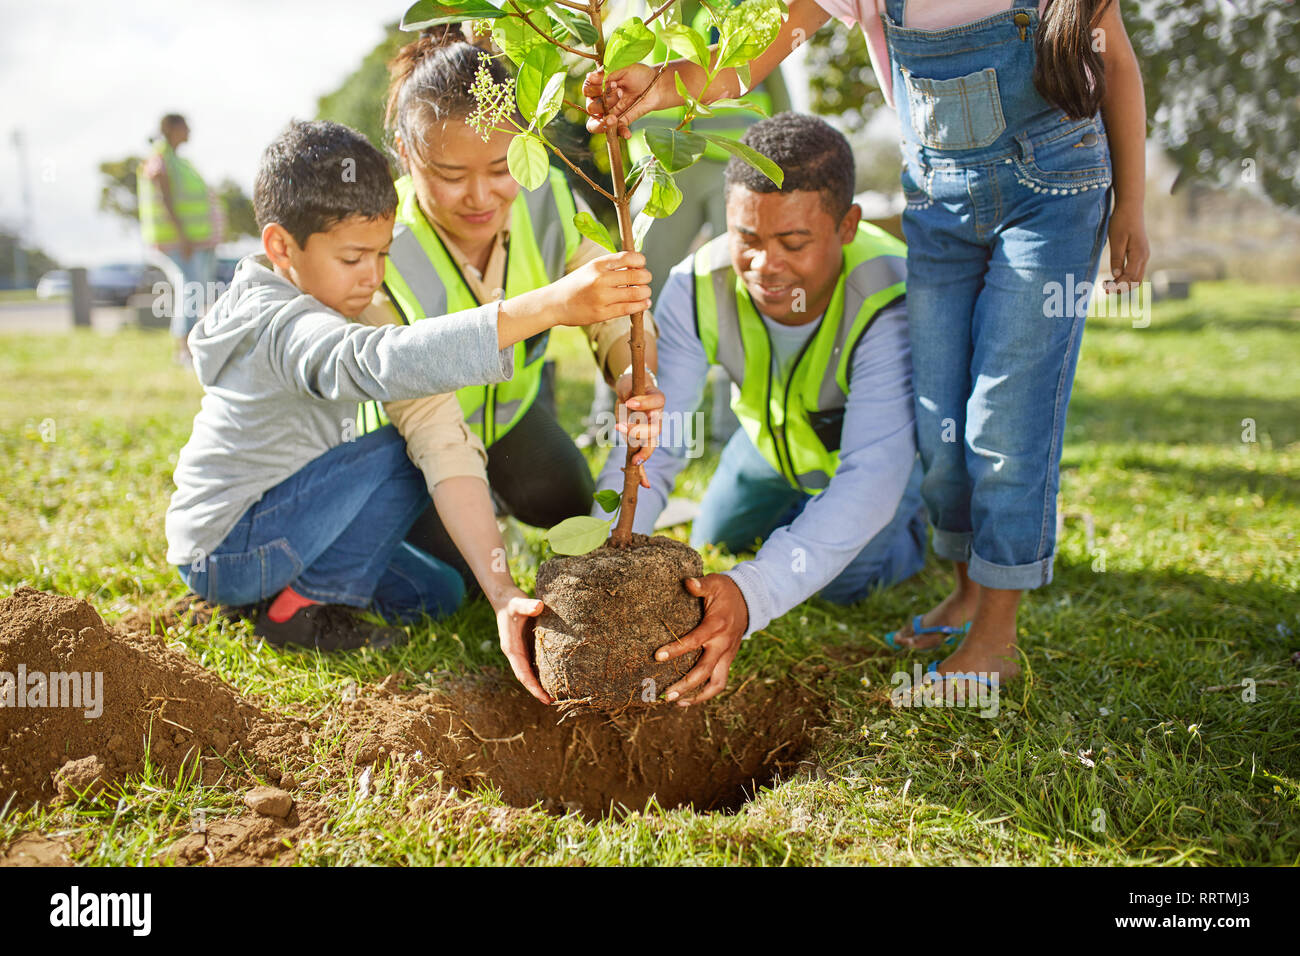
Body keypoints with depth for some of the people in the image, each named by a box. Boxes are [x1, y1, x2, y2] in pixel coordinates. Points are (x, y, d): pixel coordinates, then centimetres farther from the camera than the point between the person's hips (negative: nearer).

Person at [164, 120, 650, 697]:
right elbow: (388, 362, -47)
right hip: (225, 552, -9)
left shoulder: (304, 308, 7)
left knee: (437, 594, 8)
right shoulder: (285, 329, -29)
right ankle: (299, 607, -11)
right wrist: (549, 307, -56)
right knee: (407, 453, -20)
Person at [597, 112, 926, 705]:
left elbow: (871, 475, -52)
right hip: (773, 436, 4)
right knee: (713, 548, 17)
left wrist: (753, 592, -66)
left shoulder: (891, 305, -45)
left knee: (845, 580, -16)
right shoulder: (697, 288, -34)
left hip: (892, 439, -4)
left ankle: (919, 523, 16)